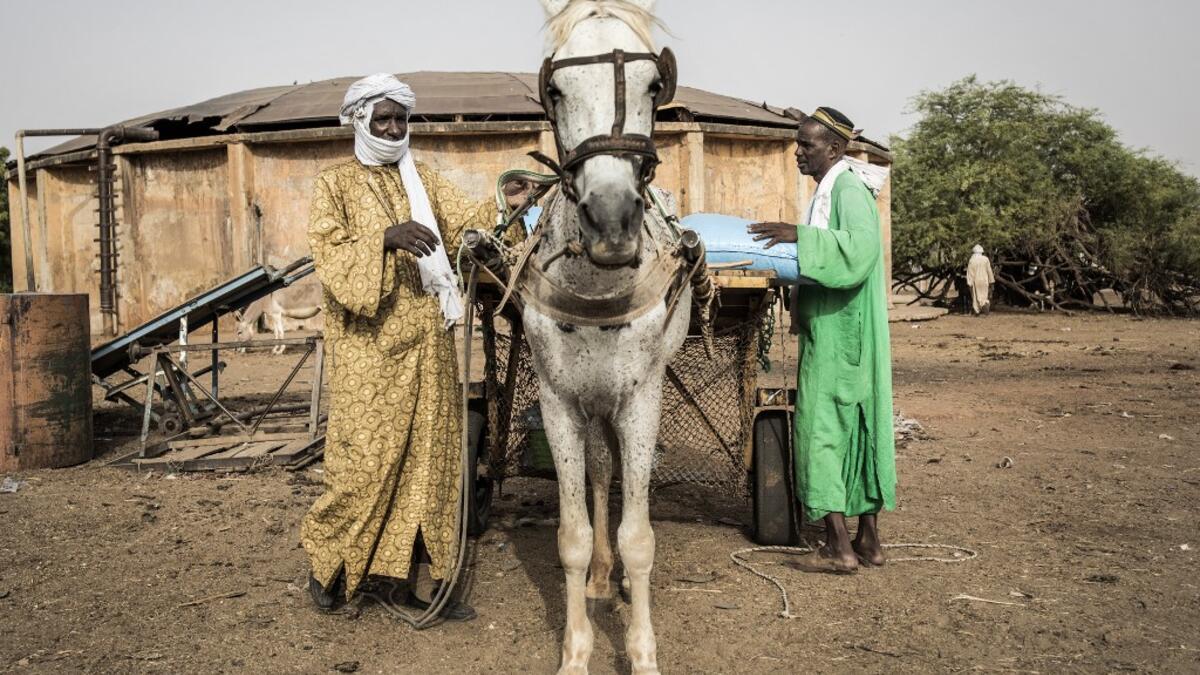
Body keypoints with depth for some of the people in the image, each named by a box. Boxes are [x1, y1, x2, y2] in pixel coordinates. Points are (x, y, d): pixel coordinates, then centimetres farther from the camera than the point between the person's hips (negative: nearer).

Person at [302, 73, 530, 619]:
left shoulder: (424, 180, 15)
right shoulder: (335, 184, 2)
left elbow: (465, 223, 4)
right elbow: (330, 252, -12)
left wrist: (504, 205, -15)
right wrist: (386, 237, -28)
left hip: (428, 344, 5)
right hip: (370, 347, -5)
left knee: (431, 457, 6)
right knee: (364, 457, -3)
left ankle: (423, 579, 15)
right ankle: (328, 560, 20)